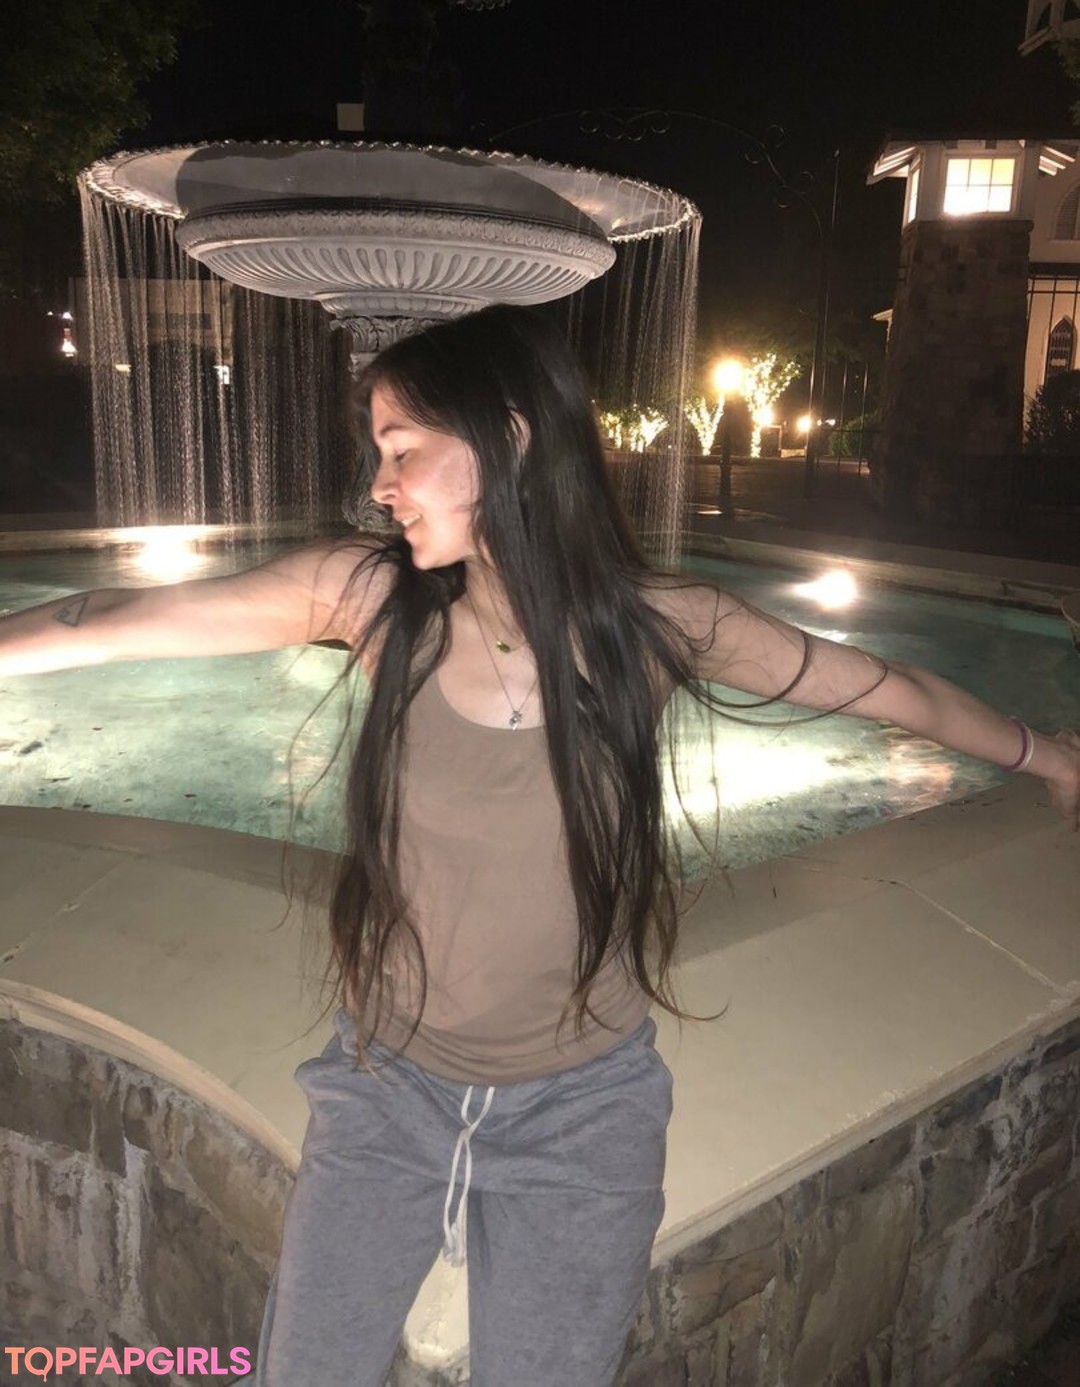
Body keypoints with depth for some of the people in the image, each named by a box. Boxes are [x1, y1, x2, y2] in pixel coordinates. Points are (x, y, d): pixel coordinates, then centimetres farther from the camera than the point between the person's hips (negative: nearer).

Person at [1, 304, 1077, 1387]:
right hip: (387, 1090, 2)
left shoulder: (658, 626, -15)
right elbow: (119, 625, -9)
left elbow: (893, 691, -2)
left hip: (580, 1110, -1)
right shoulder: (372, 594, -14)